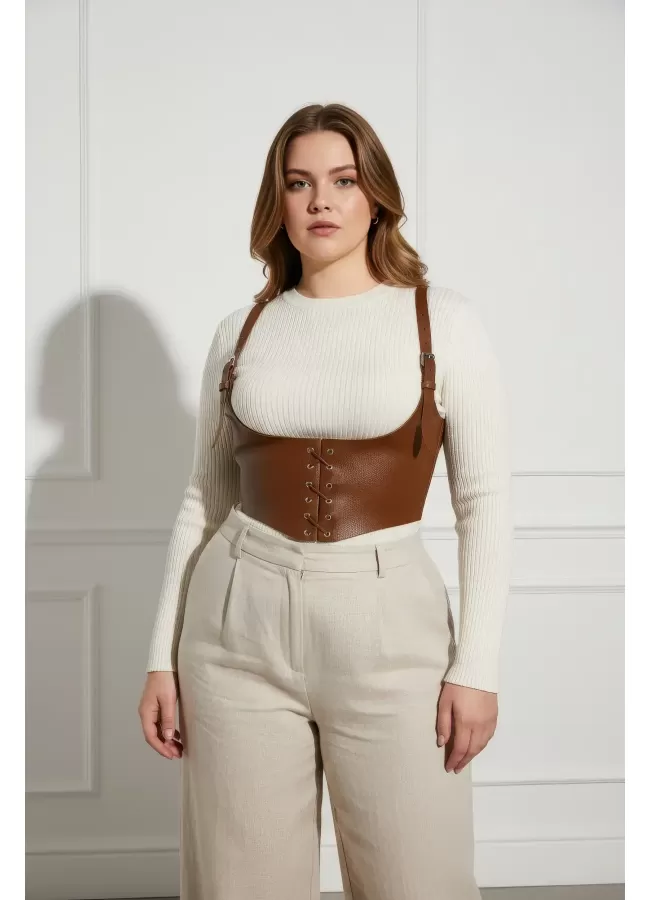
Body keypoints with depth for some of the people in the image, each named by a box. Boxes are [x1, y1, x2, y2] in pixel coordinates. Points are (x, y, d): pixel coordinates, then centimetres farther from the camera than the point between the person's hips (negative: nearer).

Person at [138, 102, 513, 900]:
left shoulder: (444, 320, -1)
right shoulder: (241, 330, 7)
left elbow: (485, 502, -1)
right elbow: (203, 502, 11)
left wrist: (477, 665, -7)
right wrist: (163, 655, 7)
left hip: (386, 626, -2)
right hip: (239, 626, 3)